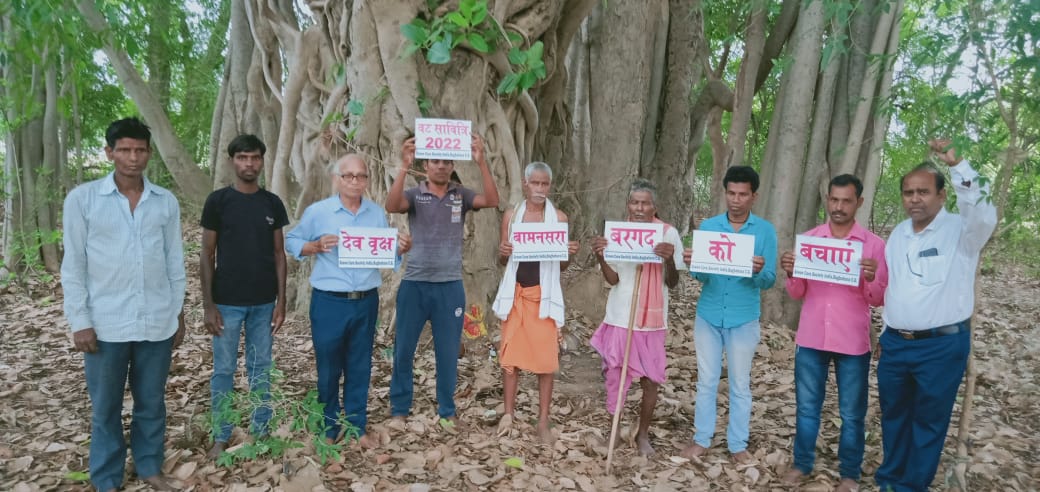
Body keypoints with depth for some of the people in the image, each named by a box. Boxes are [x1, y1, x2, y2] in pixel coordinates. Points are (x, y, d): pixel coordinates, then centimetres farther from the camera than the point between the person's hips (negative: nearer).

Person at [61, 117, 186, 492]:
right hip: (106, 324, -2)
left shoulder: (166, 202, 3)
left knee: (152, 403, 14)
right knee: (105, 408, 10)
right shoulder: (82, 199, -4)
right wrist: (80, 321, -6)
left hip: (157, 323, 2)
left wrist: (178, 312, 9)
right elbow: (73, 265, -3)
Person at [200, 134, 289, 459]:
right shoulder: (218, 201, -4)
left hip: (264, 302, 2)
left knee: (260, 368, 12)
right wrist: (208, 304, -8)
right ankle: (221, 437, 21)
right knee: (223, 370, 7)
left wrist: (281, 301, 0)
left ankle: (261, 432, 25)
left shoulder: (272, 203, 3)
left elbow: (279, 254, 6)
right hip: (227, 302, -2)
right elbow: (207, 255, -3)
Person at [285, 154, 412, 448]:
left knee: (360, 368, 12)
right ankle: (328, 429, 24)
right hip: (329, 303, -3)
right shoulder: (317, 211, -4)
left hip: (367, 302, 3)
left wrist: (401, 248, -10)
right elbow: (291, 242, 3)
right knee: (329, 368, 8)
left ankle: (357, 427, 25)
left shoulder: (377, 213, 7)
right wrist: (317, 245, -15)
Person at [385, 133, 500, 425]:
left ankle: (447, 410, 23)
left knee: (448, 352, 9)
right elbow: (392, 206, -20)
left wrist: (481, 163, -24)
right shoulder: (414, 195, 0)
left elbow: (492, 201, -13)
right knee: (403, 350, 7)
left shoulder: (461, 195, 4)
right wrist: (404, 167, -30)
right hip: (415, 283, 0)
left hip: (450, 286, 1)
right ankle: (399, 409, 22)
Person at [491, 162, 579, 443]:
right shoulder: (512, 215, 5)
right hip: (516, 293, 1)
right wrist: (503, 253, -13)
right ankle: (508, 414, 20)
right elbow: (502, 262, 9)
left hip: (544, 295, -1)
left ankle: (543, 420, 13)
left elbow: (561, 266, 5)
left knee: (546, 357, 1)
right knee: (510, 354, 5)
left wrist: (569, 254, -16)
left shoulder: (559, 217, 1)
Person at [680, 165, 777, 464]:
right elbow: (700, 275, -3)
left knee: (740, 384, 9)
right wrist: (692, 263, -25)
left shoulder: (765, 230, -4)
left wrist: (758, 271, -29)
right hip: (708, 315, 2)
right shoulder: (708, 226, 1)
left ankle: (738, 444, 21)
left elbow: (769, 281, -7)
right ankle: (702, 439, 21)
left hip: (743, 318, -1)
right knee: (706, 380, 9)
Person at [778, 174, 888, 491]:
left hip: (853, 343, -2)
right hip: (811, 339, 2)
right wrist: (790, 274, -16)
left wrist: (872, 279, -24)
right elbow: (797, 293, 4)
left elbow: (880, 299, -4)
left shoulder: (873, 244, -3)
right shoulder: (808, 239, 3)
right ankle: (802, 464, 27)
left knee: (852, 413, 9)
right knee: (807, 407, 13)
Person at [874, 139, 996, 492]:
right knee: (893, 415, 17)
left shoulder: (961, 231, -9)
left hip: (941, 345, -5)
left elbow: (983, 216, -33)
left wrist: (957, 165, -40)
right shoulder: (898, 234, 9)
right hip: (895, 343, 6)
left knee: (928, 421, 7)